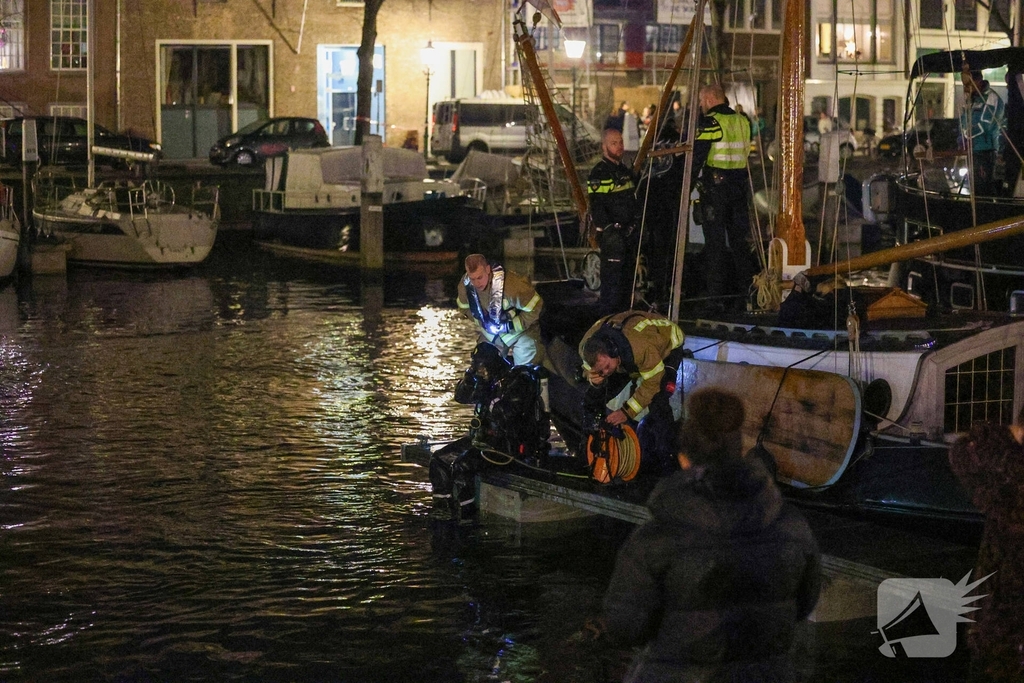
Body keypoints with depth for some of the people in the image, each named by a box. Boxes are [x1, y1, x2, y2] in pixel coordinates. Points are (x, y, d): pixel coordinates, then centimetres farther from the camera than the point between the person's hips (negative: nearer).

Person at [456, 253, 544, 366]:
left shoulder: (512, 284, -39)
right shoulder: (465, 285, -19)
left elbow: (534, 307, -27)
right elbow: (464, 307, 3)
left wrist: (511, 326, -26)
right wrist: (482, 322, -11)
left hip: (520, 331, -5)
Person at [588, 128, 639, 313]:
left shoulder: (625, 171, 17)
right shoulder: (599, 174, -12)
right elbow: (597, 207, -19)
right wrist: (610, 231, -25)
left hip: (628, 233, 9)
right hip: (612, 235, -9)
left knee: (628, 275, 15)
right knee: (612, 276, -10)